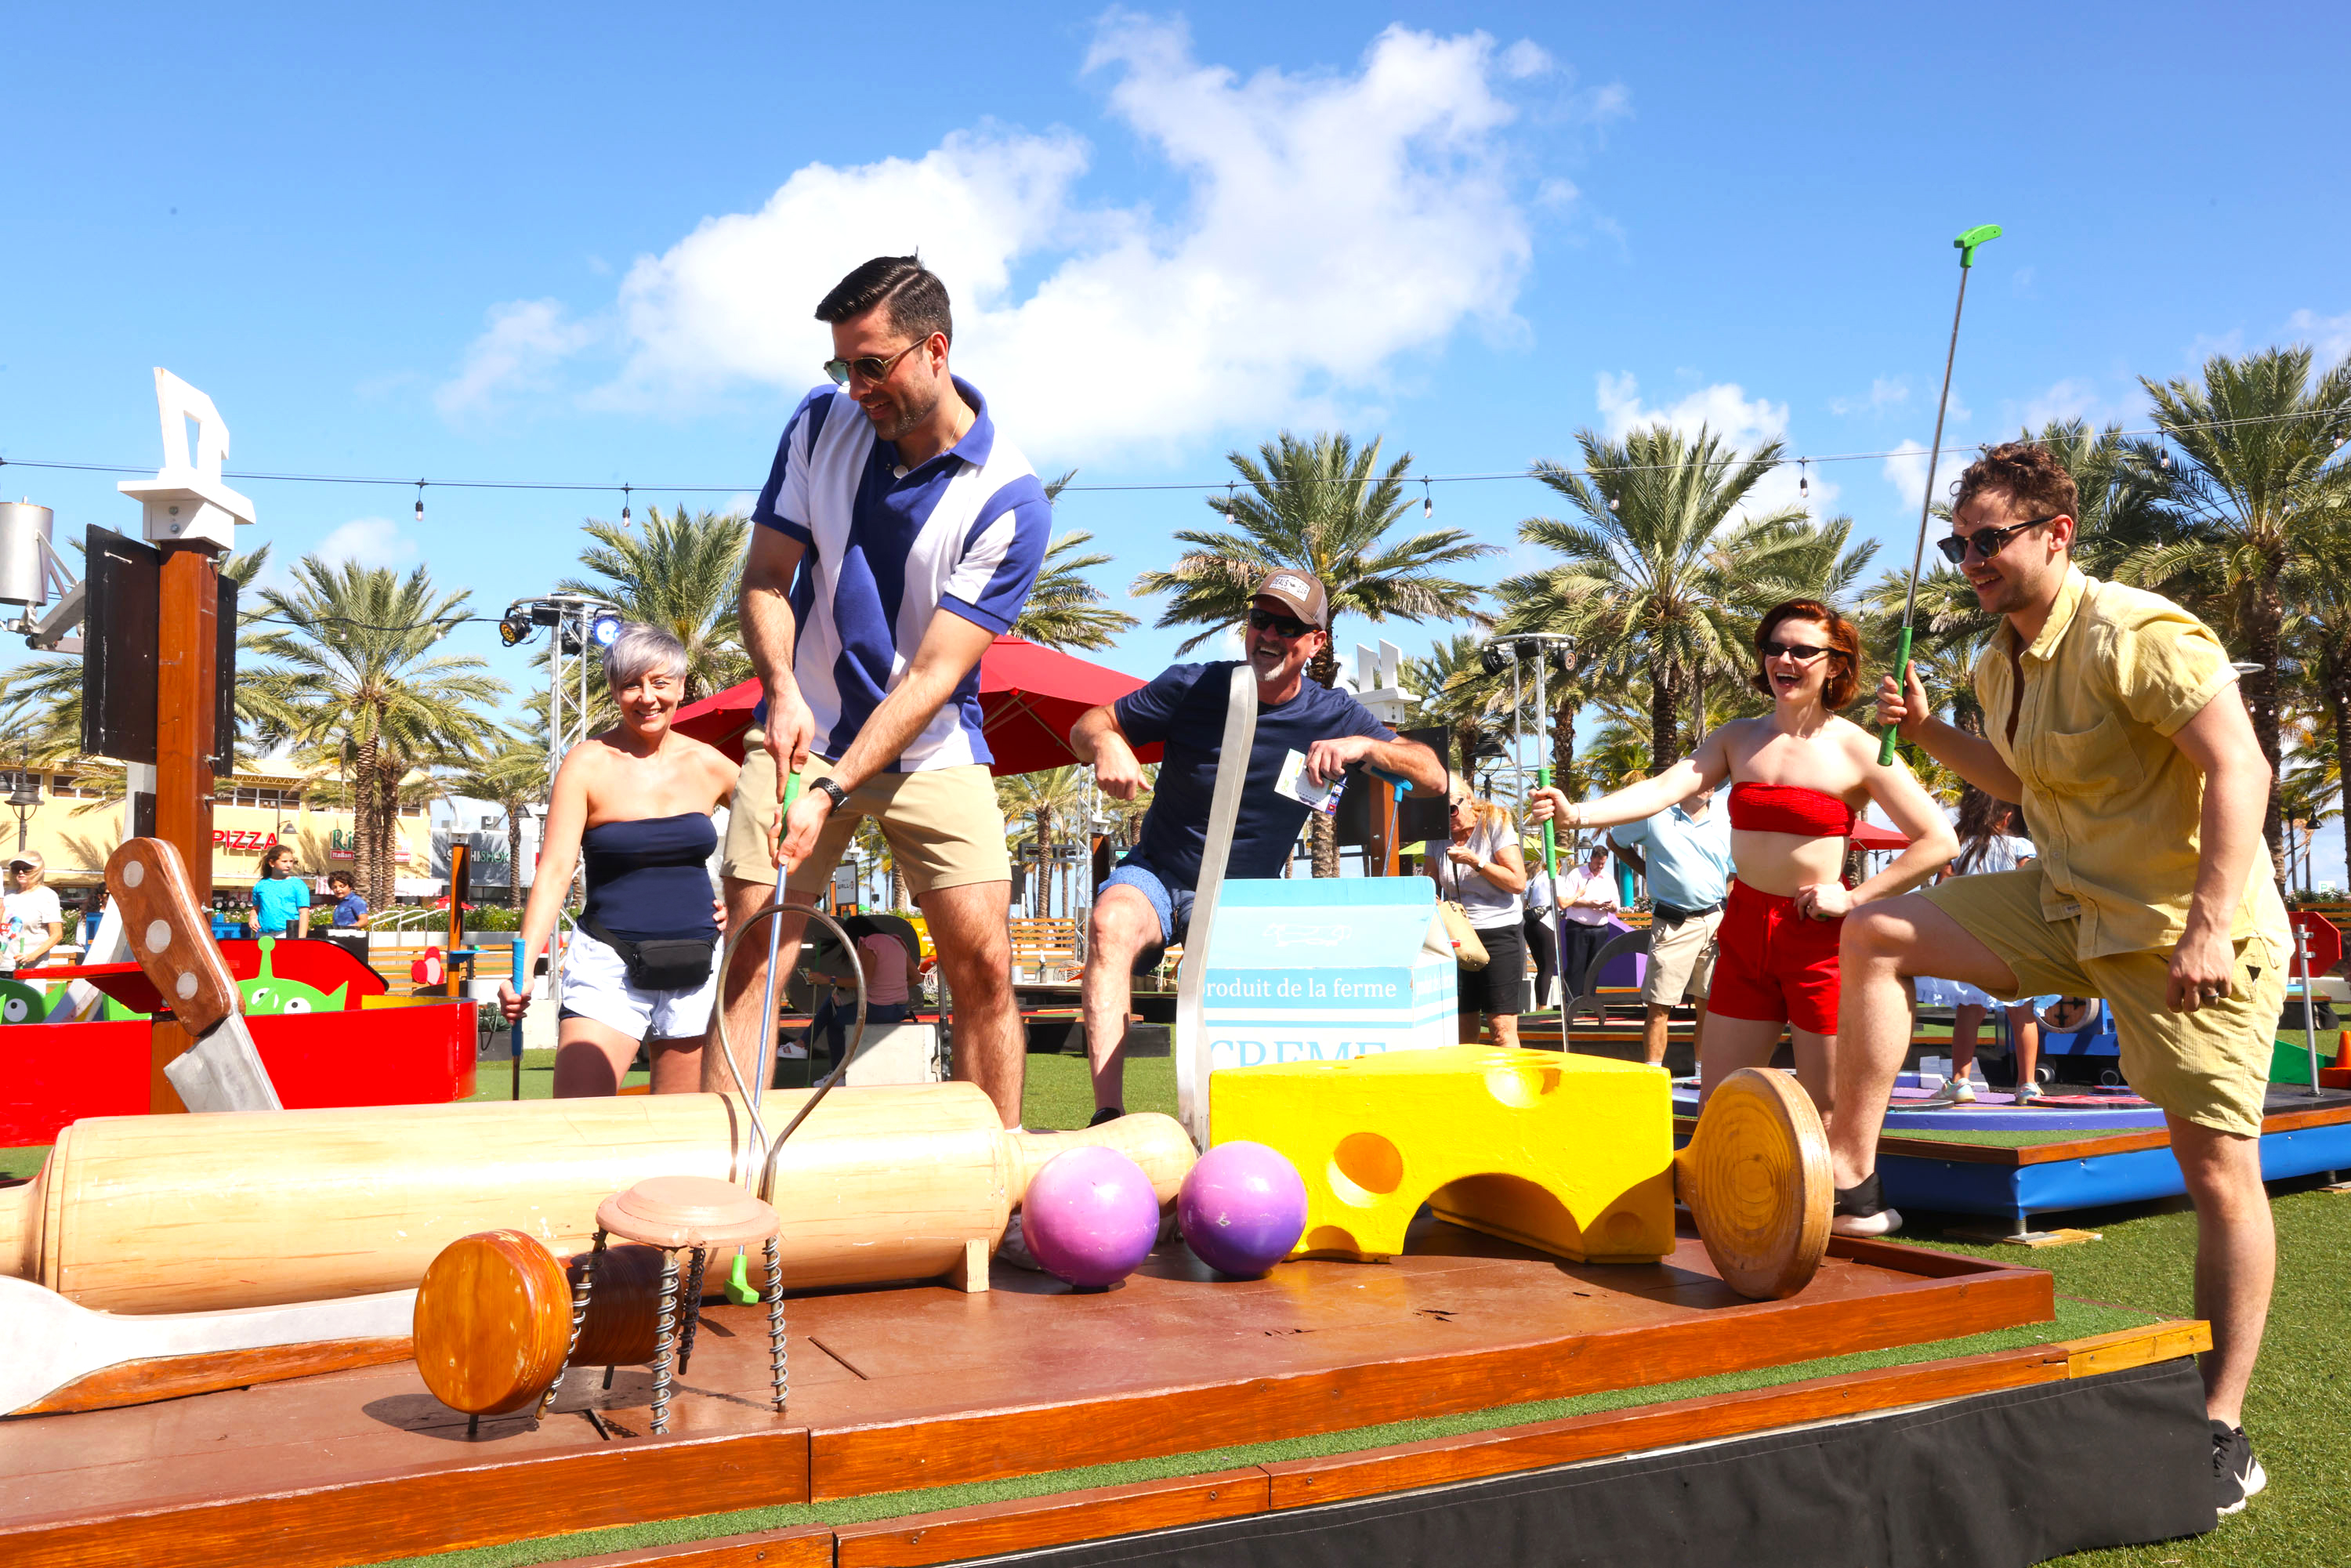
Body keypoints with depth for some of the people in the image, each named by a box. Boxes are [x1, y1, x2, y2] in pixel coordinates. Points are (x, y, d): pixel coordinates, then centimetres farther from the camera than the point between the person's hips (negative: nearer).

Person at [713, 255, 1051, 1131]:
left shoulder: (1010, 499, -16)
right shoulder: (821, 421, -4)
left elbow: (934, 673, -19)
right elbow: (765, 576, 1)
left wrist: (831, 794, -26)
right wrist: (782, 689, -18)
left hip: (933, 750, -2)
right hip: (802, 733, 2)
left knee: (984, 965, -8)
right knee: (752, 956, -6)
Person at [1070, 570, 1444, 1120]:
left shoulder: (1333, 716, -3)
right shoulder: (1194, 686, -7)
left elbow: (1433, 777, -6)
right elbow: (1086, 725, -3)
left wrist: (1364, 746, -25)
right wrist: (1106, 743, -29)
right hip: (1157, 875, -1)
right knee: (1112, 923, -35)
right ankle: (1107, 1113, -41)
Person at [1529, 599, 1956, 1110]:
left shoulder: (1856, 750, -6)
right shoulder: (1739, 738, 8)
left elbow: (1939, 842, -8)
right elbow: (1667, 787, -6)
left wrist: (1854, 898, -12)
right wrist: (1578, 813, -22)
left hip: (1820, 936, -5)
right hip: (1745, 932, 5)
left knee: (1826, 1110, 2)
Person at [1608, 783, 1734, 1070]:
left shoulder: (1723, 826, 9)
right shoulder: (1656, 815, 0)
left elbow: (1732, 879, 15)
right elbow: (1615, 840, 14)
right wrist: (1648, 872, 6)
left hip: (1715, 923, 3)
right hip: (1672, 925, -3)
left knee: (1709, 1006, 7)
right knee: (1658, 1006, -6)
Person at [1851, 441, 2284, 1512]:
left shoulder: (2139, 635, -19)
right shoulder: (2002, 666, 7)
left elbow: (2240, 770, -25)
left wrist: (2208, 925, -33)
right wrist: (1928, 732, 7)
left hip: (2184, 930, -8)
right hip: (2072, 907, 8)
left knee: (2219, 1175, -3)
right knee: (1876, 932, -4)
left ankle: (2223, 1432, 9)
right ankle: (1851, 1183, 0)